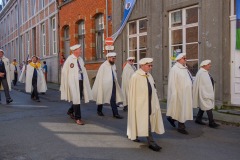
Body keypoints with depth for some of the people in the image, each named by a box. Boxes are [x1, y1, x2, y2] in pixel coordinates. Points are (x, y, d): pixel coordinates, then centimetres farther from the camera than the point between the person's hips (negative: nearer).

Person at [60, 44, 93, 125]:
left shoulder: (80, 59, 11)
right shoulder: (69, 59, -8)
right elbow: (64, 72, -5)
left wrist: (85, 81, 8)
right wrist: (66, 84, -3)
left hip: (81, 81, 7)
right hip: (73, 82, -7)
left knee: (79, 98, 14)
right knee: (76, 99, -4)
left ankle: (70, 111, 39)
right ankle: (78, 118, 6)